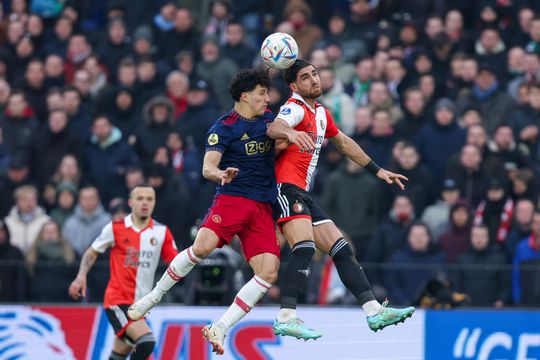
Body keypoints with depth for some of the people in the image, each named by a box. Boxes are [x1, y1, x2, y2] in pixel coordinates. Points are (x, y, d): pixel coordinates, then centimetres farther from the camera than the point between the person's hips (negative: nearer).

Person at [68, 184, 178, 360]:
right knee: (146, 341, -25)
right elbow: (92, 253, 7)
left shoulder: (161, 232, 4)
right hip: (117, 300, -5)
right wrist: (81, 276, -7)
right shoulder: (115, 228, -3)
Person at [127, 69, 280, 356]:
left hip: (263, 207, 5)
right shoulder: (223, 127, -4)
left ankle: (219, 329, -11)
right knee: (203, 245, -30)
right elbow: (208, 167, -12)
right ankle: (153, 298, -10)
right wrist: (220, 174, -36)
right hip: (232, 197, -5)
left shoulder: (268, 119, 13)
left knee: (268, 272, -13)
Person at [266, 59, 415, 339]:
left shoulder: (321, 113, 20)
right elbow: (274, 128, -31)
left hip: (302, 195, 10)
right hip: (287, 189, -10)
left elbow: (344, 143, 35)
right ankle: (286, 318, -34)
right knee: (305, 247, -27)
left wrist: (377, 170, 36)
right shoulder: (295, 108, -9)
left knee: (341, 249, 7)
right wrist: (289, 133, -55)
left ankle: (373, 311, 8)